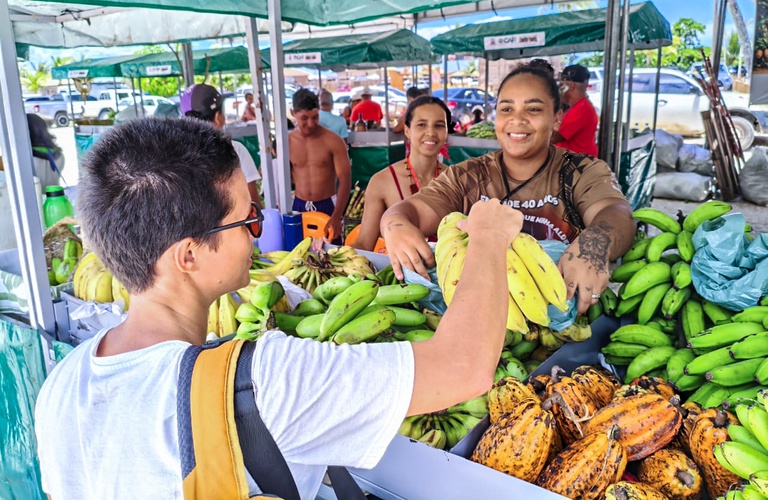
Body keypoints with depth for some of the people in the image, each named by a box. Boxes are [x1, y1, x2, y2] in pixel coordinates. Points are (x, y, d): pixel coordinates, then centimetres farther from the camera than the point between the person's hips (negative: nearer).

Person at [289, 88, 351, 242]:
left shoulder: (333, 141, -10)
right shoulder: (287, 142, 0)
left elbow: (345, 180, -13)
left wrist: (336, 217, -23)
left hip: (328, 206, -3)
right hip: (298, 207, 3)